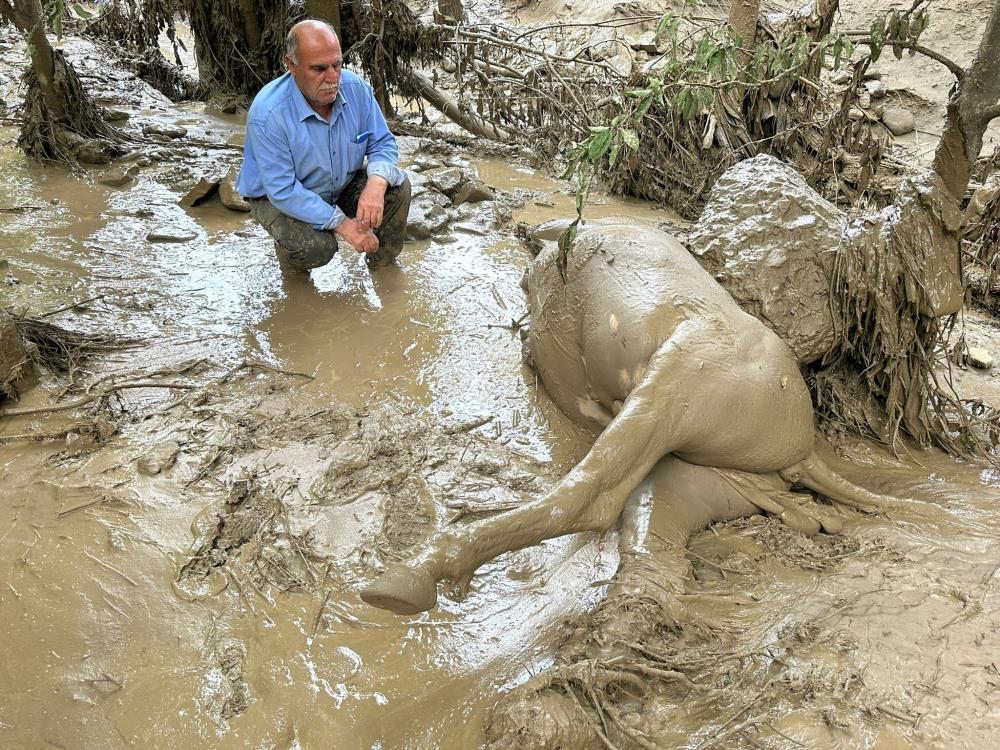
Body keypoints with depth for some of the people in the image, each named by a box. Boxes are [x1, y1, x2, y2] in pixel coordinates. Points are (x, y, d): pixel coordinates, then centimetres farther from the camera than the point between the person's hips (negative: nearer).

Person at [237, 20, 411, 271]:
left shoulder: (356, 88, -17)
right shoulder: (267, 114, -32)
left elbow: (383, 144, -9)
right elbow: (283, 191, -31)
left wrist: (376, 184, -33)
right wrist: (342, 223, -34)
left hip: (343, 185, 5)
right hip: (279, 198, -5)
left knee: (397, 186, -16)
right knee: (315, 248, -32)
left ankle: (383, 264, 7)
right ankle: (288, 248, 6)